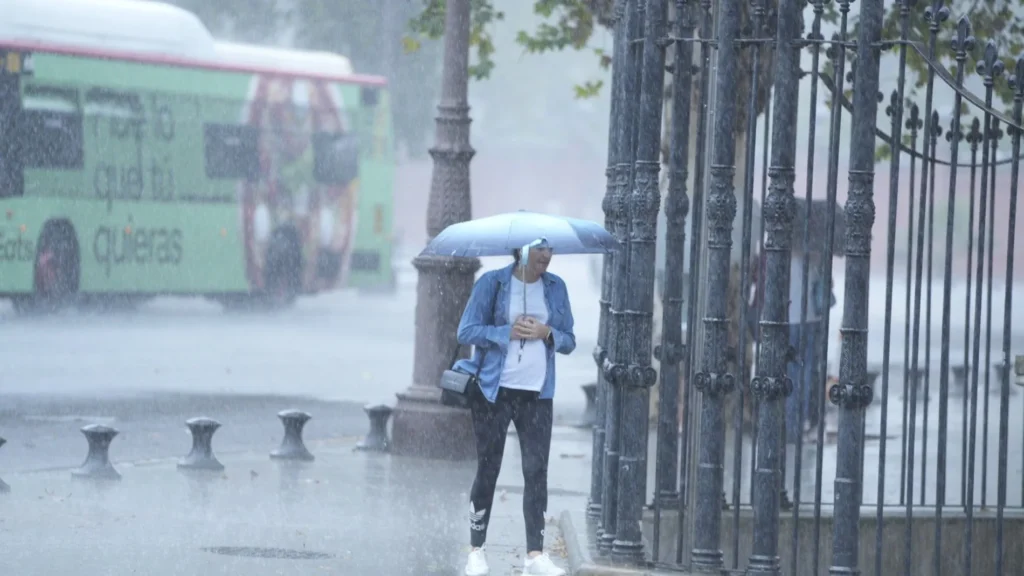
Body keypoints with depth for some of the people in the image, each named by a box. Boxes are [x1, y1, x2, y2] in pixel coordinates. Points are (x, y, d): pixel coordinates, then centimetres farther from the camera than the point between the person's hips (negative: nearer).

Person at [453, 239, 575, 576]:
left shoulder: (555, 288, 9)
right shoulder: (492, 283, -2)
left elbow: (569, 341, 12)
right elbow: (466, 332, -5)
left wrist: (547, 333, -9)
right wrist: (508, 332, -16)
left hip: (536, 394, 3)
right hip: (494, 390, -3)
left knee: (536, 470, -5)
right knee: (488, 469, 3)